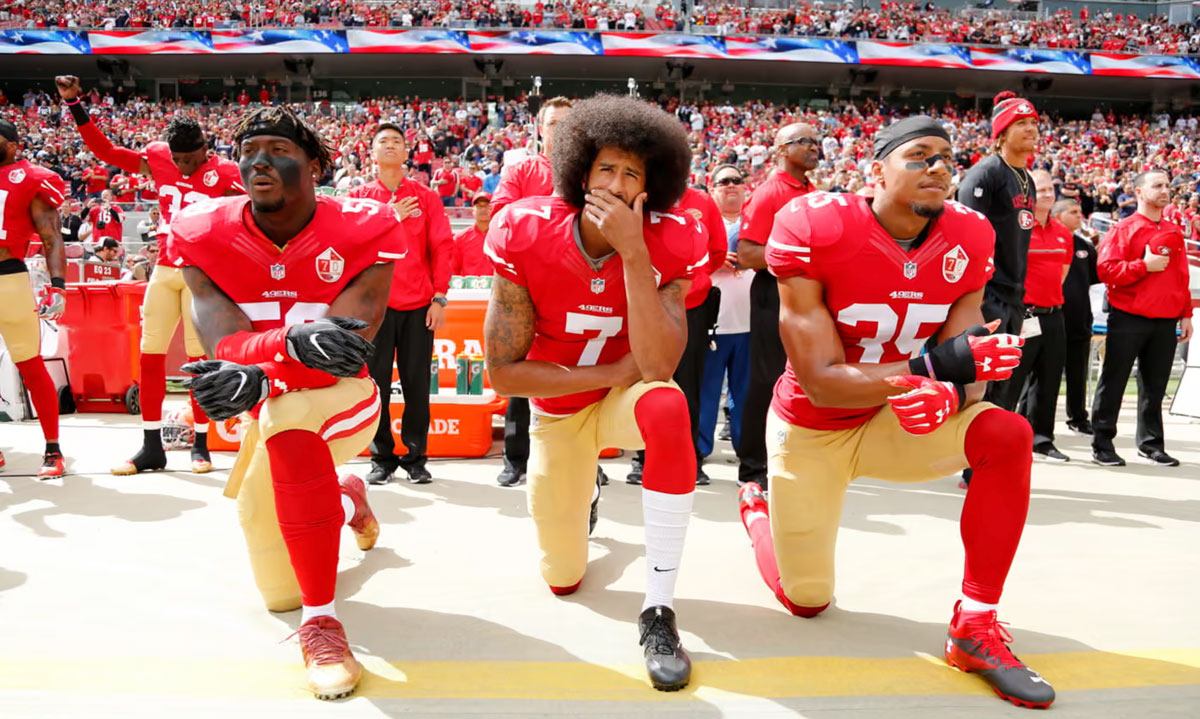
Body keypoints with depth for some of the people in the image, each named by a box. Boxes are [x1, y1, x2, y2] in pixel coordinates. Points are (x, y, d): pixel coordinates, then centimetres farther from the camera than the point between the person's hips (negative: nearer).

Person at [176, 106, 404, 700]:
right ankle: (345, 500, 47)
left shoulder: (360, 231, -18)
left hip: (342, 399, -4)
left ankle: (320, 621, -29)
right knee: (279, 592, 14)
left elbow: (347, 341, -31)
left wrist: (256, 373, -47)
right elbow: (219, 334, -27)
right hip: (274, 411, 4)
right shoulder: (205, 234, -11)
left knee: (283, 411, -41)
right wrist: (294, 338, -49)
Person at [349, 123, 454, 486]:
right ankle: (382, 458, 15)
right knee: (376, 383, 4)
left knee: (417, 383, 3)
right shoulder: (358, 197, 8)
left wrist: (439, 297, -5)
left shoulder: (426, 197, 6)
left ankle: (416, 456, 14)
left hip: (418, 304, 0)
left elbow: (442, 247, 1)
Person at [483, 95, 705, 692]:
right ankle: (585, 496, 46)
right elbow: (504, 372, -20)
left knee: (667, 408, -39)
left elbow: (657, 367, -34)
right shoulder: (526, 235, -21)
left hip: (626, 397, -1)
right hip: (556, 409, 1)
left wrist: (632, 251, -39)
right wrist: (613, 373, -23)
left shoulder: (668, 245, -21)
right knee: (564, 579, 8)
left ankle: (658, 610, -25)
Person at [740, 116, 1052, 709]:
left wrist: (950, 396, -38)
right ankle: (758, 510, 41)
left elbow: (968, 365, -12)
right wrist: (937, 365, -38)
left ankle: (976, 625, -11)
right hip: (812, 431, -3)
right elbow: (821, 384, -27)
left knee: (1008, 437, -25)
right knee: (806, 601, 7)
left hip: (894, 423, 3)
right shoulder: (816, 230, -25)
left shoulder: (966, 239, -11)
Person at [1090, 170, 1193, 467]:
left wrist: (1185, 314, 9)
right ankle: (1102, 444, 7)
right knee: (1113, 383, 0)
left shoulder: (1175, 232, 13)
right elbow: (1105, 270, -12)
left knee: (1155, 386, 9)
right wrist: (1144, 266, -17)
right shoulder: (1123, 229, -3)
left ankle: (1151, 444, 19)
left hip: (1166, 321, 5)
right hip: (1128, 319, -5)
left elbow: (1182, 276, 15)